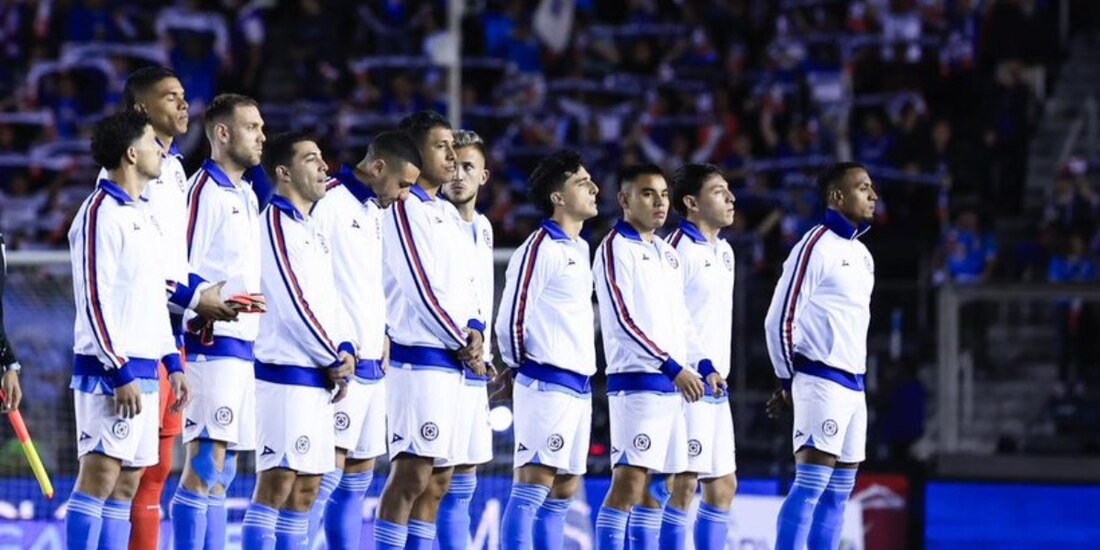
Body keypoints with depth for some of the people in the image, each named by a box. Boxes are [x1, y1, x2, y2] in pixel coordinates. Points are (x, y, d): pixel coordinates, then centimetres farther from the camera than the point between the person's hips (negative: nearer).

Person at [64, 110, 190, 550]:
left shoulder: (144, 215, 18)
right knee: (99, 475, -13)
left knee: (127, 481, 7)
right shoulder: (101, 213, -10)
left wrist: (172, 361, 18)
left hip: (143, 370, 9)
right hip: (110, 370, -9)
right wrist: (120, 373, -19)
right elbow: (94, 299, -15)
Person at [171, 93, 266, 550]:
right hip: (214, 343, -9)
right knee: (204, 468, -10)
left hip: (246, 346, 9)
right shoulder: (204, 190, -9)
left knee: (221, 472, 10)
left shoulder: (247, 196, 18)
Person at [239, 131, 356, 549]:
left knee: (306, 488, 9)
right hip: (286, 372, -9)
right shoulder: (276, 222, -9)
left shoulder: (313, 231, 19)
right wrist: (333, 360, -9)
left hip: (319, 379, 9)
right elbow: (293, 304, -15)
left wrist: (345, 351, 0)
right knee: (277, 482, -12)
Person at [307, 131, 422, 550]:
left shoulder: (375, 211, 18)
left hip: (371, 365, 9)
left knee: (359, 476, 10)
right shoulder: (331, 202, -10)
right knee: (329, 472, -14)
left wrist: (381, 334, 15)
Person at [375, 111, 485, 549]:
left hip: (450, 362, 9)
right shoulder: (405, 209, -9)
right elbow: (422, 290, -15)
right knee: (412, 475, -13)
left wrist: (475, 331, 0)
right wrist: (464, 347, -9)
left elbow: (465, 283, 19)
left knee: (437, 480, 9)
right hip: (420, 356, -9)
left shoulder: (448, 213, 18)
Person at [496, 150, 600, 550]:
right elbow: (512, 317, -13)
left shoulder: (580, 248, 17)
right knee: (532, 486, -11)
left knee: (563, 492, 9)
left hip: (579, 388, 9)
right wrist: (518, 367, 1)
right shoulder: (540, 248, -11)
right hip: (547, 385, -9)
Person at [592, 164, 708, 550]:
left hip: (673, 385, 8)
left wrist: (700, 365, 9)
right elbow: (623, 321, -15)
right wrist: (672, 367, -19)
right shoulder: (615, 249, -7)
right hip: (637, 382, -8)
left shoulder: (667, 254, 18)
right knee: (629, 481, -13)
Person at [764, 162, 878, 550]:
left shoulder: (862, 255, 16)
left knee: (838, 492, 7)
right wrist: (789, 381, -5)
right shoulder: (816, 246, -9)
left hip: (854, 384, 8)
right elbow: (780, 319, -11)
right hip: (822, 382, -8)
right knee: (811, 484, -13)